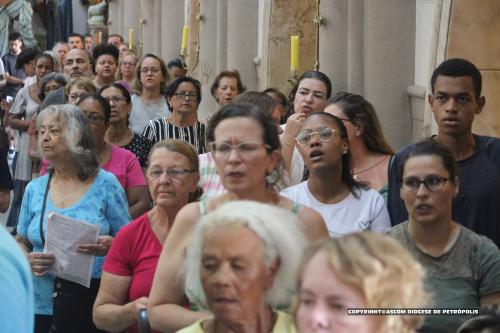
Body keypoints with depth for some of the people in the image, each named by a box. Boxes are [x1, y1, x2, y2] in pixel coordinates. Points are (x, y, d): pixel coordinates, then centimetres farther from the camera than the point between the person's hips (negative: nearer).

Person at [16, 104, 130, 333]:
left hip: (92, 302, -3)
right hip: (42, 303, 3)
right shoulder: (34, 189, 9)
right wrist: (27, 260, -7)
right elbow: (21, 243, 15)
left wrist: (110, 246, -20)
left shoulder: (105, 184, 0)